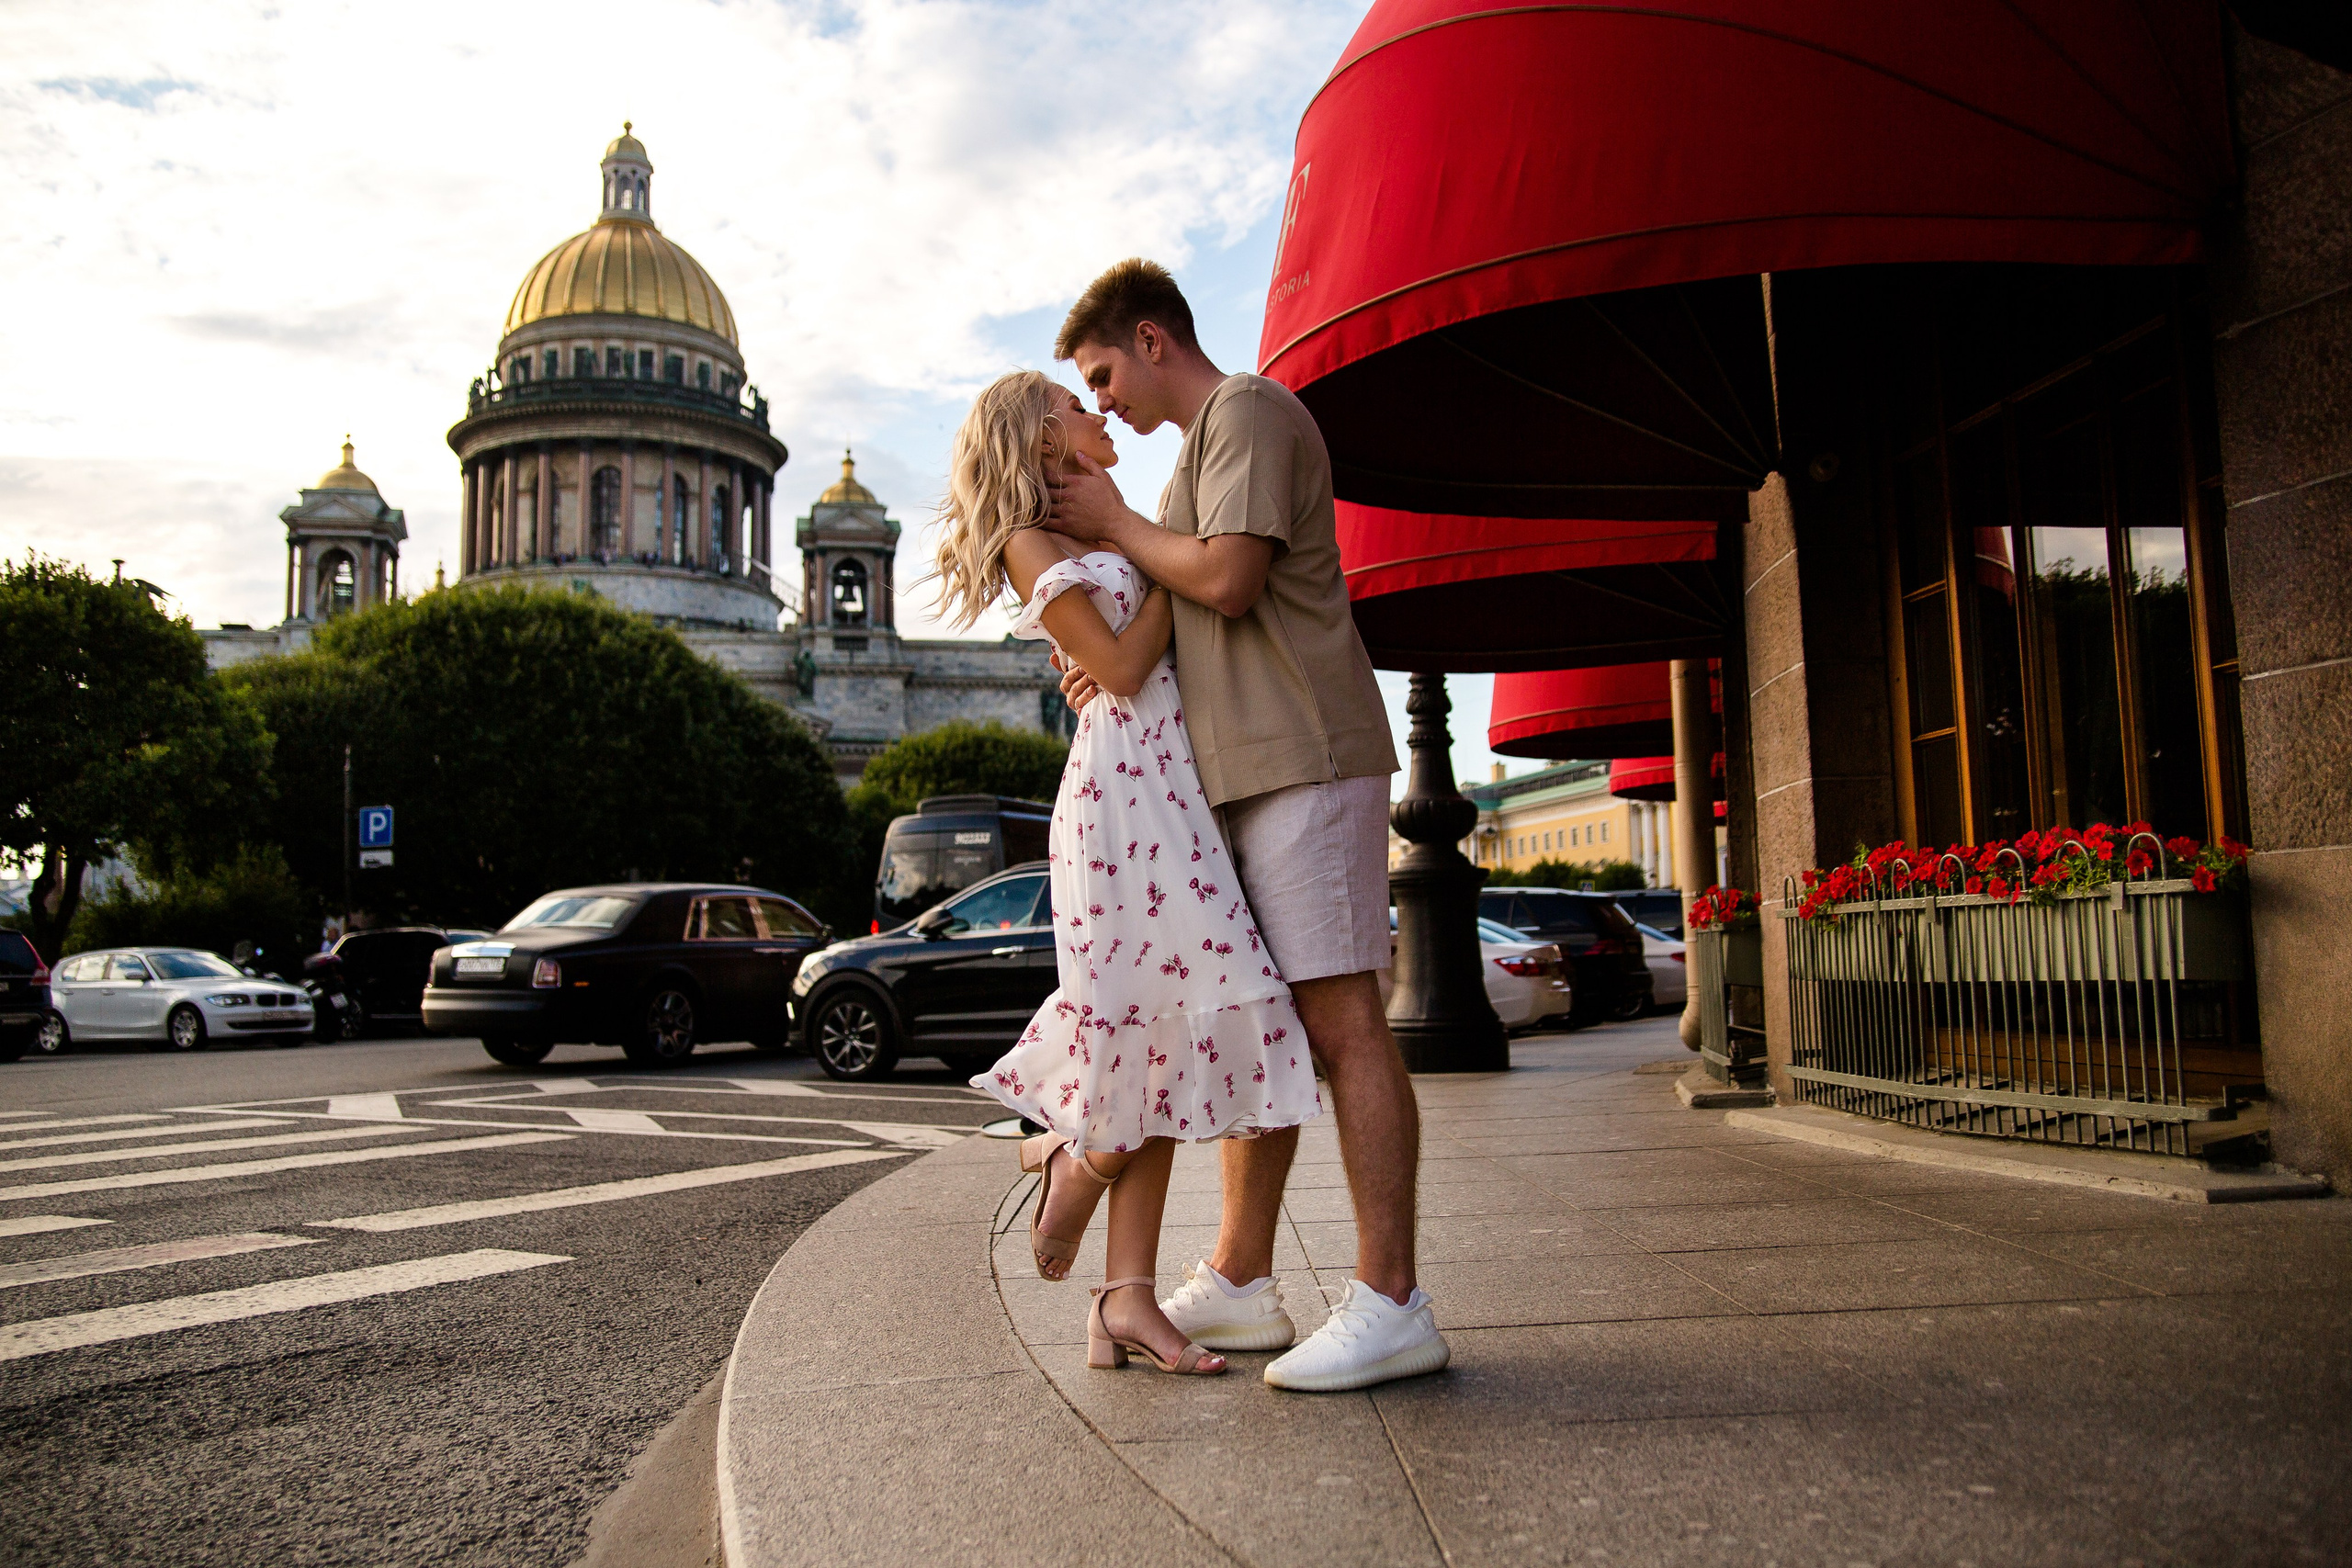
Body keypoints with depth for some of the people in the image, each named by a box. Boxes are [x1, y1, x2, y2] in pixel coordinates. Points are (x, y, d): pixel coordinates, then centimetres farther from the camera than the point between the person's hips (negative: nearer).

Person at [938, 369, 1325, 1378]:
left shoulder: (1100, 535, 25)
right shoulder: (1032, 544, 0)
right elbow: (1119, 668, -9)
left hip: (1173, 784, 8)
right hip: (1125, 781, -8)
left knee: (1171, 1029, 1)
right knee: (1187, 1004, -13)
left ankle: (1125, 1298, 3)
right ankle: (1076, 1161, 13)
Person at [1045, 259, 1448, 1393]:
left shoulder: (1247, 410, -2)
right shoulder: (1200, 444, 27)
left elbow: (1228, 580, -16)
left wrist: (1114, 523, -1)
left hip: (1305, 759, -10)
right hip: (1243, 773, 10)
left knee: (1340, 1020, -11)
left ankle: (1389, 1302, -8)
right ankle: (1239, 1281, 17)